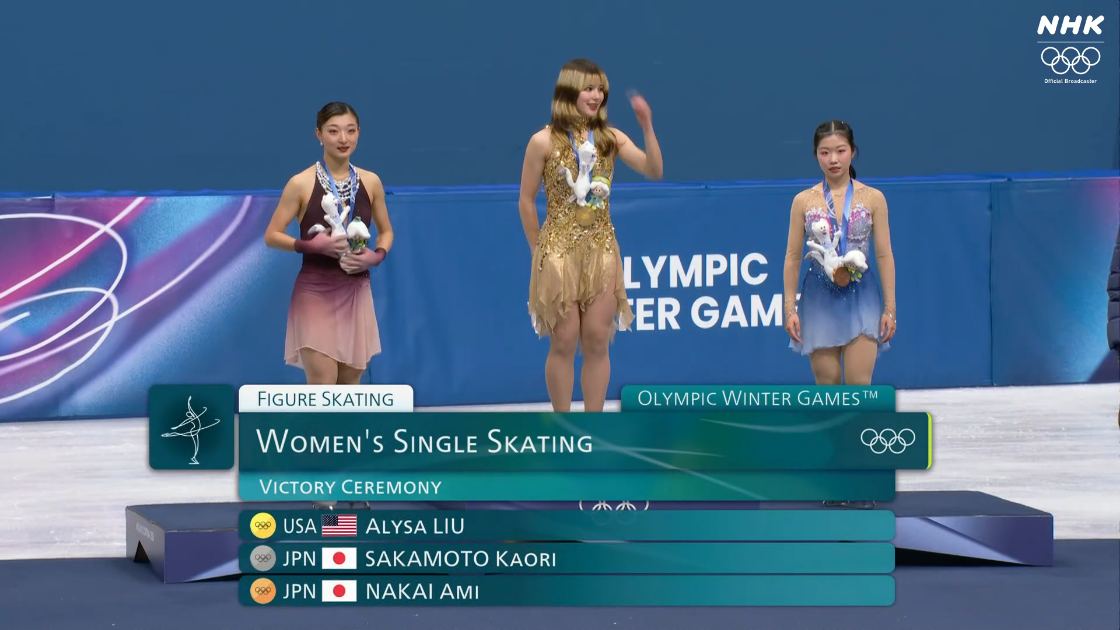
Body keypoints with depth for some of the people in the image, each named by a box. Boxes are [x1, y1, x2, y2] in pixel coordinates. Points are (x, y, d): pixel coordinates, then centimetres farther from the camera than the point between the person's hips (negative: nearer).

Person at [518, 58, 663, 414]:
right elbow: (526, 202, -1)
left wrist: (647, 126, -17)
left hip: (602, 251, 3)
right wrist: (538, 250, 0)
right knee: (564, 343, 0)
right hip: (560, 250, -3)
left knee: (597, 342, 4)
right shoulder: (544, 141, -6)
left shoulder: (611, 138, 3)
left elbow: (654, 172, -7)